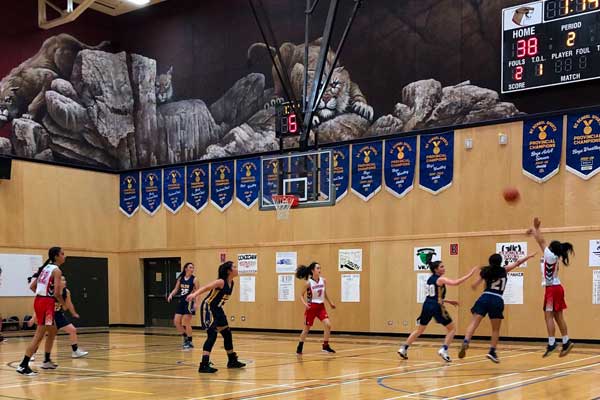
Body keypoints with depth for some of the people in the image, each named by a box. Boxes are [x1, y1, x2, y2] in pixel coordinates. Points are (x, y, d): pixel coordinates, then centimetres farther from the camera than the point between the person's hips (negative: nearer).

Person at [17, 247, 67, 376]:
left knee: (52, 331, 22)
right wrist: (64, 304, 0)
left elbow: (32, 286, 16)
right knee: (39, 335, -9)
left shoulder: (45, 268, 14)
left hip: (39, 301, 9)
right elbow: (57, 293, -17)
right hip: (46, 303, -9)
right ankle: (23, 366, -11)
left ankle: (47, 361, 29)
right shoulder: (56, 270, -11)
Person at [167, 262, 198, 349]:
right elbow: (176, 289, 14)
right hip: (181, 302, 5)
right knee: (176, 322, 4)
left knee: (187, 323, -5)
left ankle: (189, 342, 8)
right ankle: (185, 337, 23)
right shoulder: (180, 278, 6)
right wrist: (171, 295, -6)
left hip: (189, 303, -5)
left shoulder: (194, 279, -6)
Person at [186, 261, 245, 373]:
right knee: (212, 335, -17)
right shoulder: (221, 282, -22)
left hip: (217, 309, 9)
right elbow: (205, 288, -33)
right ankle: (204, 365, -18)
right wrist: (194, 294, -49)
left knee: (227, 334, 16)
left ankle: (232, 361, 31)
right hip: (208, 308, -9)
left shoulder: (231, 283, 2)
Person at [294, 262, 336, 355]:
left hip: (321, 306, 4)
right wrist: (305, 303, -22)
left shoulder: (323, 281, -2)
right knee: (307, 328, 6)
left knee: (328, 325, -11)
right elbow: (301, 295, -5)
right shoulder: (309, 283, -14)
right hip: (311, 307, -4)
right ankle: (300, 347, 24)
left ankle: (325, 346, 2)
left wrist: (330, 303, 17)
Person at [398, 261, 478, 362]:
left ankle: (403, 349, 17)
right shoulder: (440, 279, -7)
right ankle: (443, 350, -9)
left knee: (420, 330, 21)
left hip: (427, 306, 7)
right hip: (436, 307, -7)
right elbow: (455, 283, -23)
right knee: (452, 328, 6)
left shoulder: (430, 279, 16)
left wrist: (449, 301, 24)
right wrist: (470, 274, -20)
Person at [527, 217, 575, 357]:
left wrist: (535, 229, 3)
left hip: (552, 289, -9)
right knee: (558, 317, 10)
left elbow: (541, 241, -9)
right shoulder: (554, 257, 11)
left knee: (548, 316, -9)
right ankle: (566, 342, 12)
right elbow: (542, 242, 21)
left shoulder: (550, 255, -12)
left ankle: (551, 344, -13)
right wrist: (536, 229, 23)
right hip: (556, 288, 9)